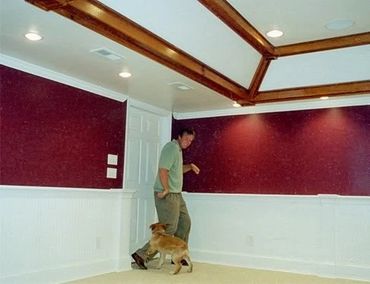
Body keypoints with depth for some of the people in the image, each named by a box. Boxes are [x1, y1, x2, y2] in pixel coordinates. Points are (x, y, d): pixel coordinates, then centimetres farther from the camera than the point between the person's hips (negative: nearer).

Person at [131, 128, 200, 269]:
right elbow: (163, 170, -24)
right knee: (169, 229, -9)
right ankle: (141, 255, -5)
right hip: (168, 195, -10)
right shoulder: (172, 147, -15)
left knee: (185, 223, 15)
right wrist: (166, 189, -21)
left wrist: (190, 166, 13)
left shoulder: (178, 149, 16)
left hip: (176, 194, 10)